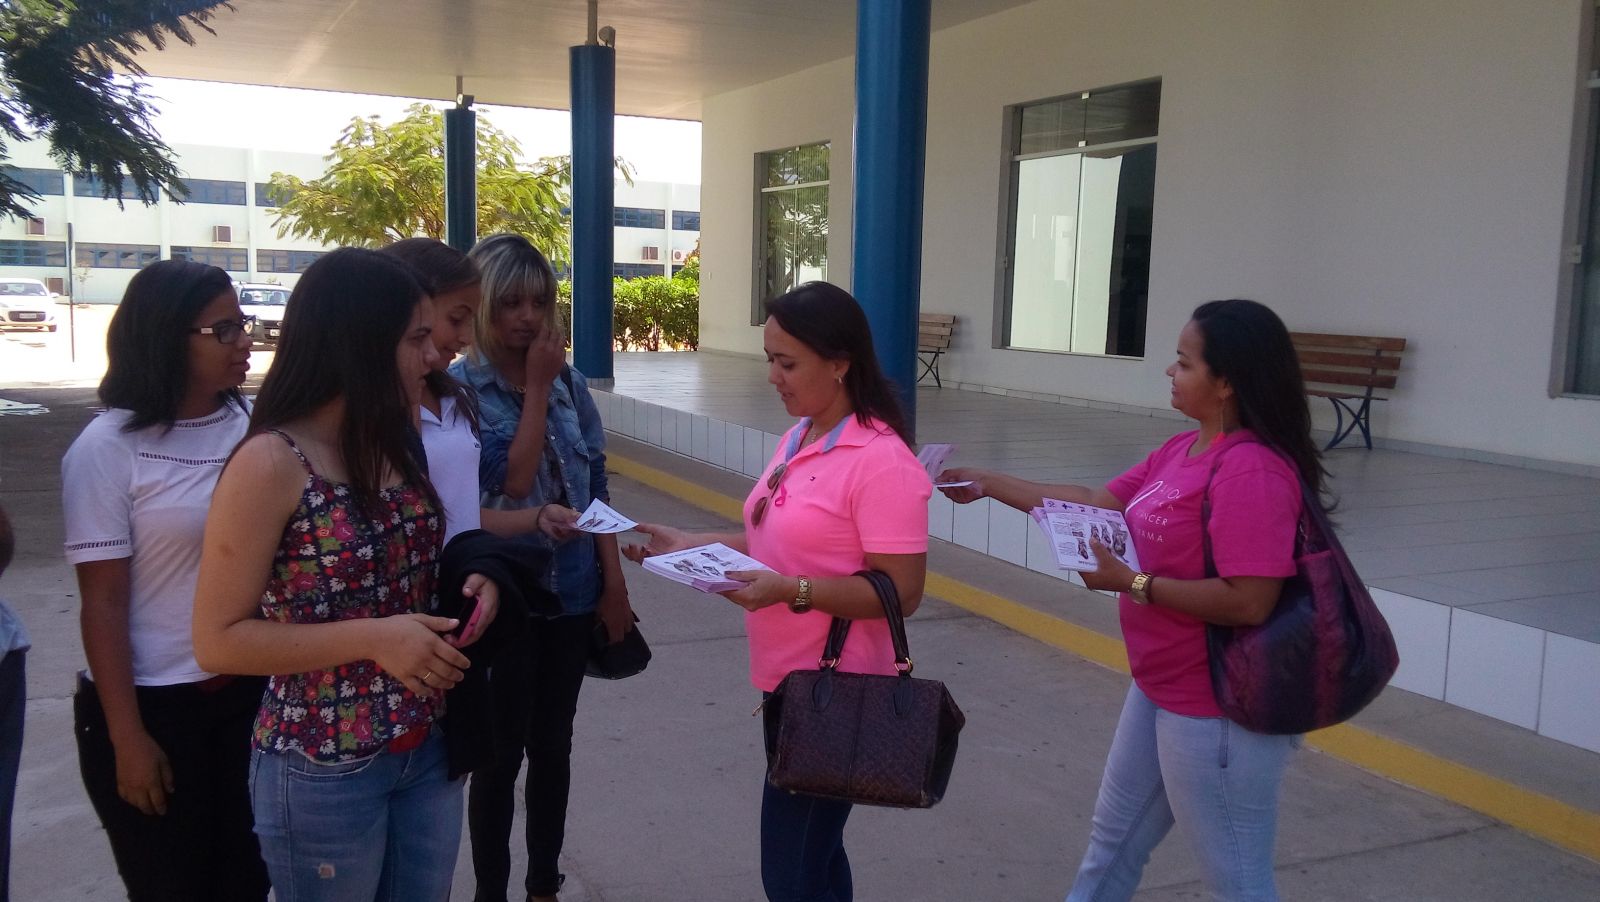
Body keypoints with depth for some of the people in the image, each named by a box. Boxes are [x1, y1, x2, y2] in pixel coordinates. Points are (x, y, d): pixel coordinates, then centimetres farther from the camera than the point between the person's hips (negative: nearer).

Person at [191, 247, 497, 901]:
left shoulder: (397, 445, 2)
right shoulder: (271, 464, -18)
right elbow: (219, 640, -17)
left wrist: (470, 579, -4)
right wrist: (374, 638, -24)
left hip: (430, 748, 6)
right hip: (324, 771, -6)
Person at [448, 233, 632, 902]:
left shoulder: (570, 383, 2)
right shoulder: (458, 389, -11)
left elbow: (596, 487, 6)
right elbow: (510, 481, -21)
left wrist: (614, 583, 2)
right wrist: (536, 388, -19)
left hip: (572, 594, 4)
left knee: (553, 746, 17)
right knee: (500, 754, 8)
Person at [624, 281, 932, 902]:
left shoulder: (882, 461, -20)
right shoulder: (799, 438, 7)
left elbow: (900, 593, -21)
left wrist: (790, 591, -29)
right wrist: (692, 545, 6)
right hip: (789, 681, 9)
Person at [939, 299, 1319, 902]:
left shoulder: (1252, 472, -25)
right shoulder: (1182, 450, 6)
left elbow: (1248, 603, -29)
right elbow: (1099, 503, 11)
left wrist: (1131, 583, -21)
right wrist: (990, 485, 9)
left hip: (1218, 710, -10)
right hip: (1160, 689, 10)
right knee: (1113, 841, 25)